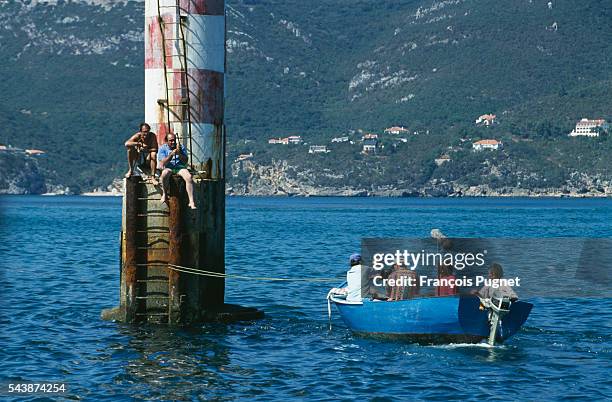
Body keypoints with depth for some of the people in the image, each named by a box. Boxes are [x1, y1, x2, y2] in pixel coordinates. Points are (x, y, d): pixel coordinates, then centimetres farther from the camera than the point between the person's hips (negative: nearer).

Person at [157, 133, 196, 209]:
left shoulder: (181, 147, 11)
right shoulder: (163, 148, 5)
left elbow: (185, 161, 4)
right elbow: (163, 163, -6)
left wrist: (179, 154, -14)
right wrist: (171, 155, -18)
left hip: (180, 167, 2)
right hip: (168, 168, -2)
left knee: (189, 177, -30)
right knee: (164, 174, -39)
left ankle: (191, 202, -33)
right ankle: (164, 194, -15)